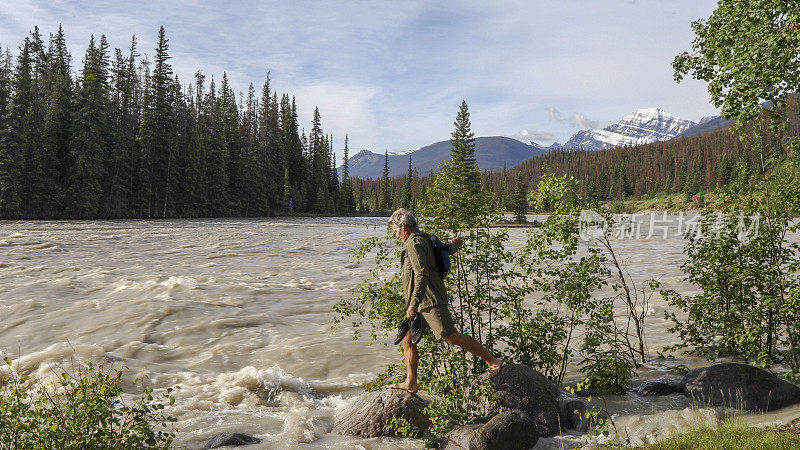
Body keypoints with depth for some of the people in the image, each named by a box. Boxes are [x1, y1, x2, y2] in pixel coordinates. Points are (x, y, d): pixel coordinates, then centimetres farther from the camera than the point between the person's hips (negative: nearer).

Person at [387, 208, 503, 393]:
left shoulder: (414, 244, -12)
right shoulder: (424, 239, 19)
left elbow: (422, 275, -22)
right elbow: (446, 249, 36)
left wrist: (413, 303, -26)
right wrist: (454, 245, 58)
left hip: (430, 301, -11)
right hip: (421, 304, 11)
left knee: (450, 336, -13)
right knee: (407, 341, 8)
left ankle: (493, 362, -4)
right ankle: (410, 383, 13)